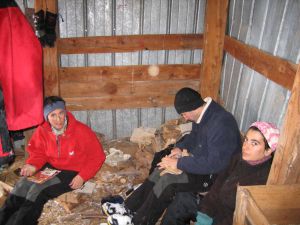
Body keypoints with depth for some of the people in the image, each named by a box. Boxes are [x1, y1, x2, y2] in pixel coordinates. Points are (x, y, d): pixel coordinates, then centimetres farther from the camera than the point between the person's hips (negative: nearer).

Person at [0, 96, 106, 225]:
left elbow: (98, 156, -13)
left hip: (73, 171, -5)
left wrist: (82, 176, -20)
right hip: (50, 167, 5)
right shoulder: (42, 131, -7)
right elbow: (38, 152, 8)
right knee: (22, 185, -16)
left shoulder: (81, 131, -20)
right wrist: (33, 165, -15)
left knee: (38, 191, -23)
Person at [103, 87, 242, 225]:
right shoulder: (202, 114, -1)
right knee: (161, 170, -3)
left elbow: (215, 164, -33)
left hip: (214, 174, -9)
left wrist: (179, 163, -27)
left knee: (168, 180, -21)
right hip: (200, 160, 9)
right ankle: (129, 207, 4)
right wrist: (180, 148, -3)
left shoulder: (220, 124, -30)